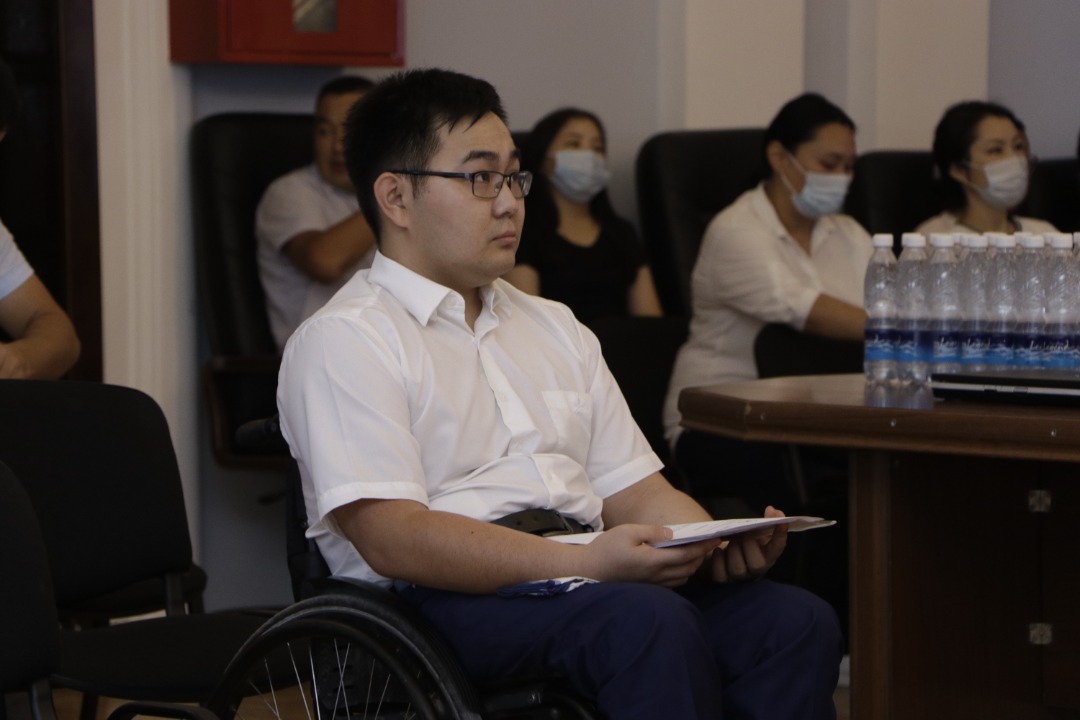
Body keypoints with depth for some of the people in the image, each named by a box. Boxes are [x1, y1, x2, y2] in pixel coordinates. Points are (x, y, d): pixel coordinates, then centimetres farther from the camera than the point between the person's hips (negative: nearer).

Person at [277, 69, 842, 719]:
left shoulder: (556, 329, 25)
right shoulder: (344, 342, 0)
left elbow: (635, 490, 20)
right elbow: (391, 538, -14)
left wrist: (720, 544, -5)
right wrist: (587, 562, -23)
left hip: (592, 580, 7)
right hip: (452, 598, -7)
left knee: (798, 620, -20)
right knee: (652, 621, -36)